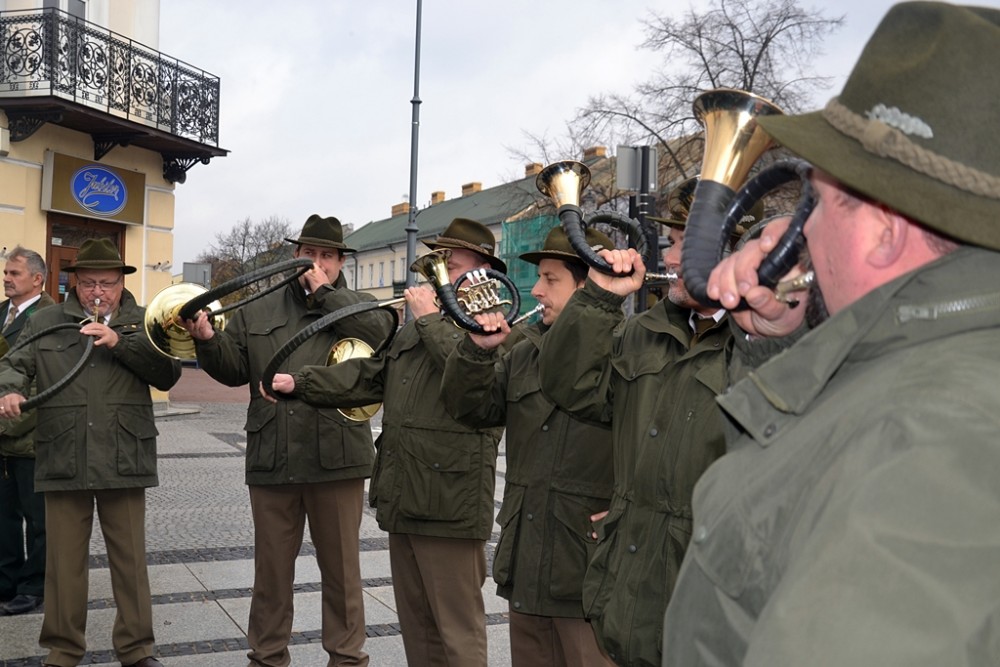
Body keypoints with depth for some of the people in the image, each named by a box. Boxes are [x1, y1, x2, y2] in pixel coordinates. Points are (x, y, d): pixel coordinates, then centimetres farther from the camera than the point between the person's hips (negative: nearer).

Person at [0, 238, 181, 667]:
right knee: (64, 562, 7)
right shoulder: (45, 323, 10)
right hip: (63, 461, 1)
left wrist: (120, 342, -14)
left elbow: (168, 373, -3)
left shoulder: (142, 324, 8)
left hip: (125, 461, 0)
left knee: (131, 560, 7)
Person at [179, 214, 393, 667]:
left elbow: (381, 332, -16)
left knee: (341, 568, 9)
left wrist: (326, 292, -11)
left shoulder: (354, 306, 6)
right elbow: (234, 370, 11)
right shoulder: (258, 312, 13)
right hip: (272, 459, 2)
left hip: (336, 458, -2)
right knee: (271, 568, 13)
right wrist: (208, 341, -8)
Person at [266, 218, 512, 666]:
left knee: (457, 630, -1)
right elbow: (369, 374, 20)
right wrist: (300, 383, 11)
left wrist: (430, 319, -15)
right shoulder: (416, 328, 21)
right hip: (403, 501, 9)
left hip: (450, 506, -8)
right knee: (416, 626, 18)